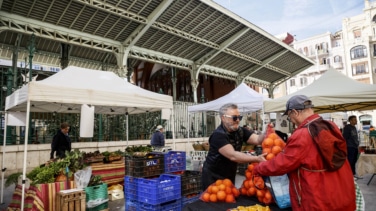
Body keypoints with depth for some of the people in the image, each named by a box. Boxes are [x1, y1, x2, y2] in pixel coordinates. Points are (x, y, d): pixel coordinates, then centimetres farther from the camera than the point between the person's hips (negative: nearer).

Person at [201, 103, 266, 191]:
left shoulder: (240, 131, -3)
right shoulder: (218, 135, -25)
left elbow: (257, 139, -13)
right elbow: (233, 156, -33)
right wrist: (256, 159, -38)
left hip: (229, 177, 7)